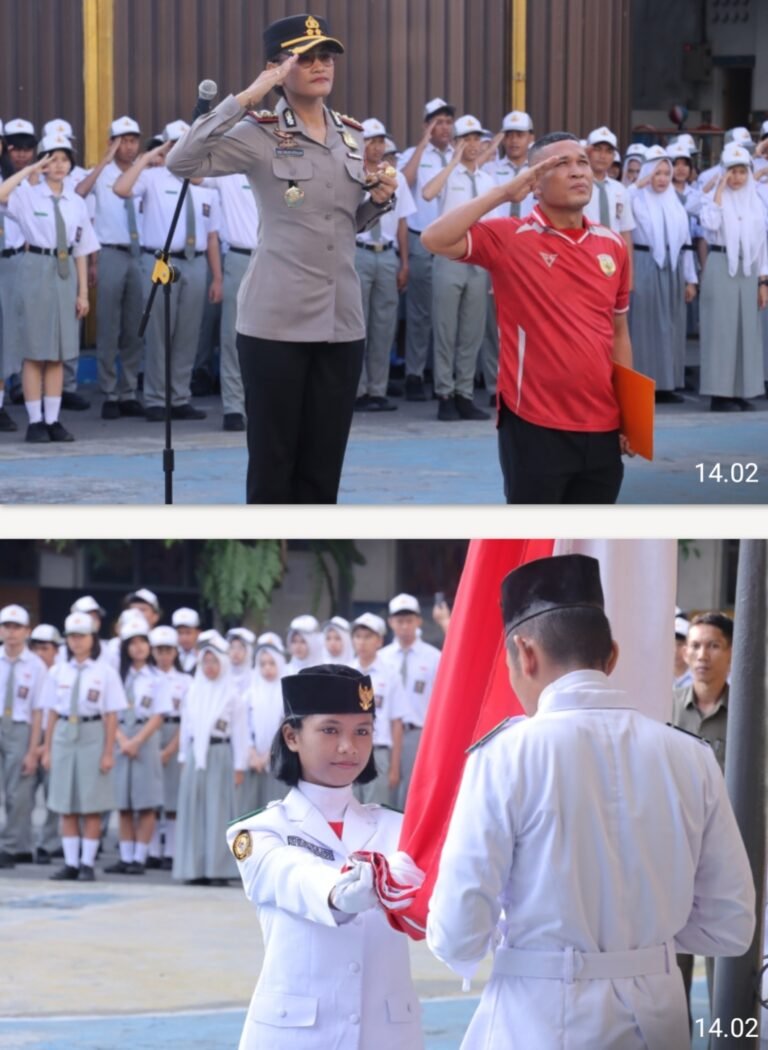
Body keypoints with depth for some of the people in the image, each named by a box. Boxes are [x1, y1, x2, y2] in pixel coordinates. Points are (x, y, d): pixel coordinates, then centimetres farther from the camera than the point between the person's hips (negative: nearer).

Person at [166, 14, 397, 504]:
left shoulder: (353, 137, 11)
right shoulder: (260, 134, -6)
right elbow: (182, 161, -21)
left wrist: (380, 199, 0)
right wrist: (247, 97, -21)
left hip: (342, 321, 5)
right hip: (276, 321, -5)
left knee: (324, 464, 9)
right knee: (273, 462, -1)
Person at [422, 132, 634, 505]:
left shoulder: (612, 246, 10)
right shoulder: (509, 238, -5)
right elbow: (435, 239, -20)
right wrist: (505, 192, -19)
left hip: (602, 427, 5)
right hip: (535, 425, -5)